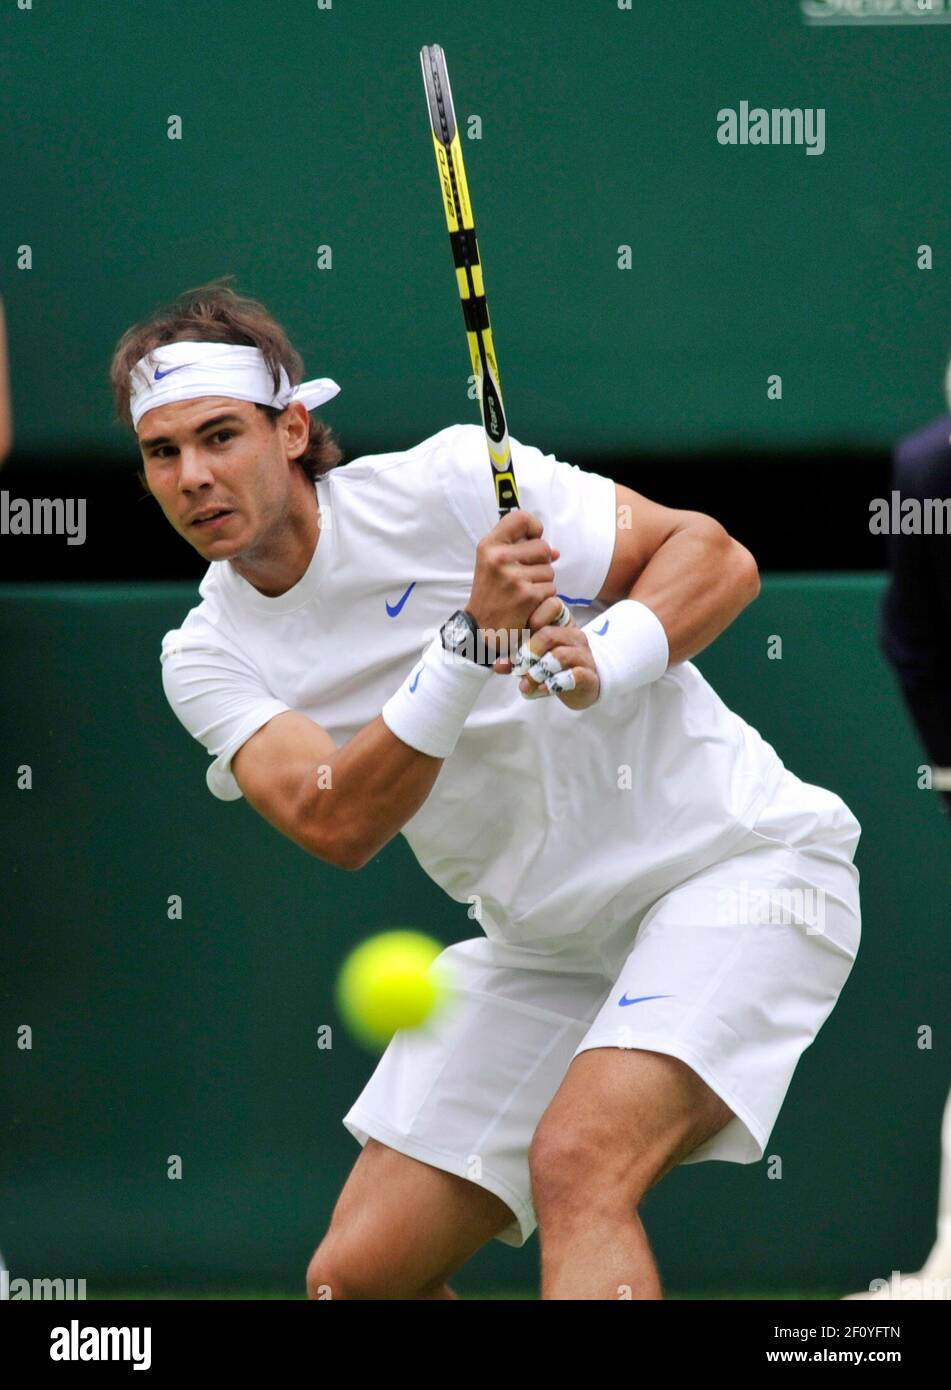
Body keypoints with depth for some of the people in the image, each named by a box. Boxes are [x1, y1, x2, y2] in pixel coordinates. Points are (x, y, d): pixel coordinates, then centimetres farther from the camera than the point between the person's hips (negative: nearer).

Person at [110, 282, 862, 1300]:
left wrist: (607, 661, -30)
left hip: (737, 860, -6)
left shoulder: (450, 481, -14)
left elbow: (716, 556, -11)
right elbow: (336, 826, -19)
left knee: (575, 1165, -30)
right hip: (540, 942, 6)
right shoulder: (206, 657, -2)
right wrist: (472, 643, -30)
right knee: (356, 1277, 0)